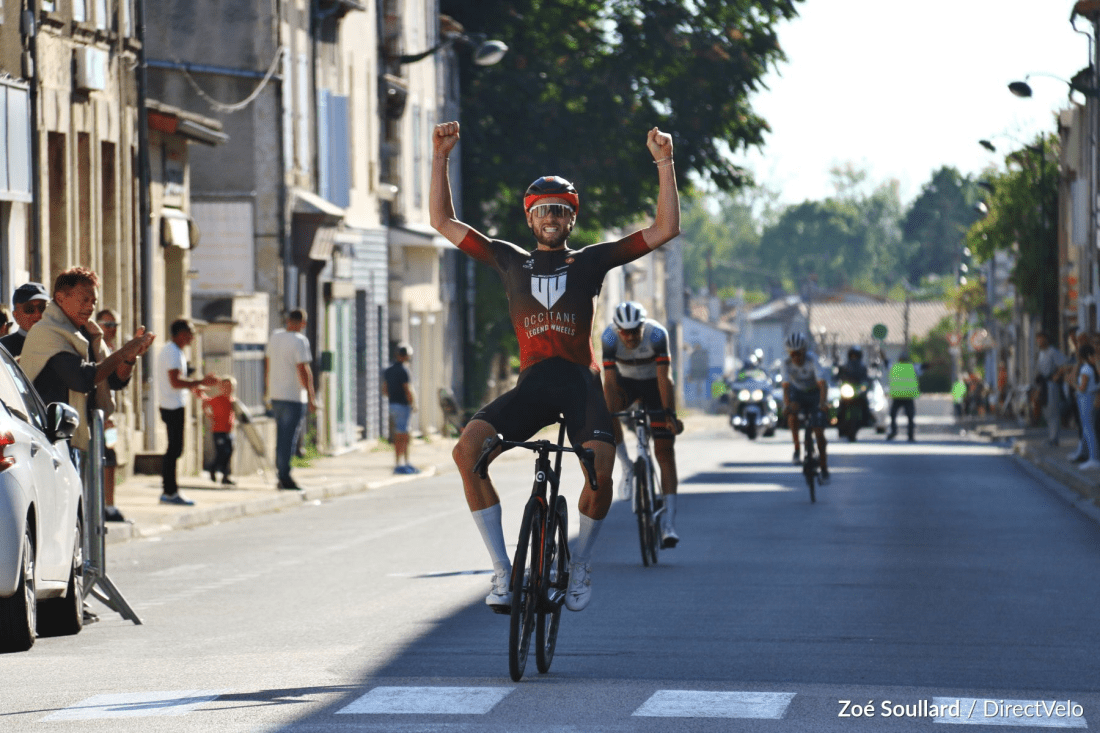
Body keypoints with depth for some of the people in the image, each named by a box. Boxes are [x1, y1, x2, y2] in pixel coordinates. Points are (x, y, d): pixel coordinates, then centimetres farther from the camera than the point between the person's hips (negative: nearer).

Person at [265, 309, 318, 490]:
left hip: (275, 395, 7)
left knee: (282, 437, 14)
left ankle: (281, 477, 15)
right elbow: (303, 370, -17)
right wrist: (311, 396, -14)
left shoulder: (275, 336, 10)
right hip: (293, 396, -7)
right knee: (289, 437, -4)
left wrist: (269, 388, 29)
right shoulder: (299, 341, -13)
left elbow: (267, 362, 19)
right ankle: (284, 477, -4)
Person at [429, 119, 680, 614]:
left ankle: (580, 562, 0)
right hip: (532, 382, 2)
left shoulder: (590, 261, 13)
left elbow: (665, 229, 9)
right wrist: (440, 157, 7)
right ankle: (502, 568, -18)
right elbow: (443, 221, 17)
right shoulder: (510, 261, 17)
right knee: (468, 447, -26)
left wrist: (664, 163, 0)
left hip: (580, 380, -1)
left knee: (600, 470, -29)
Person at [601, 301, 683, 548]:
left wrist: (670, 414, -40)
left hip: (654, 384, -2)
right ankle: (626, 467, -13)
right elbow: (610, 380, -31)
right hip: (626, 381, 2)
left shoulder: (657, 335, -32)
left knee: (664, 450, -11)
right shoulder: (609, 338, -28)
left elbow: (664, 378, -34)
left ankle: (668, 524, -15)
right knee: (605, 409, -33)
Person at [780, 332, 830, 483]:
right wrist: (787, 404, -46)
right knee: (792, 412, -32)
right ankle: (797, 449, -16)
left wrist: (823, 402, -52)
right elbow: (786, 386, -28)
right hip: (797, 391, 2)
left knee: (819, 432, -9)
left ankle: (824, 469, 1)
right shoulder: (787, 363, -22)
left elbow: (822, 384, -35)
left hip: (814, 393, -2)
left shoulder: (812, 360, -28)